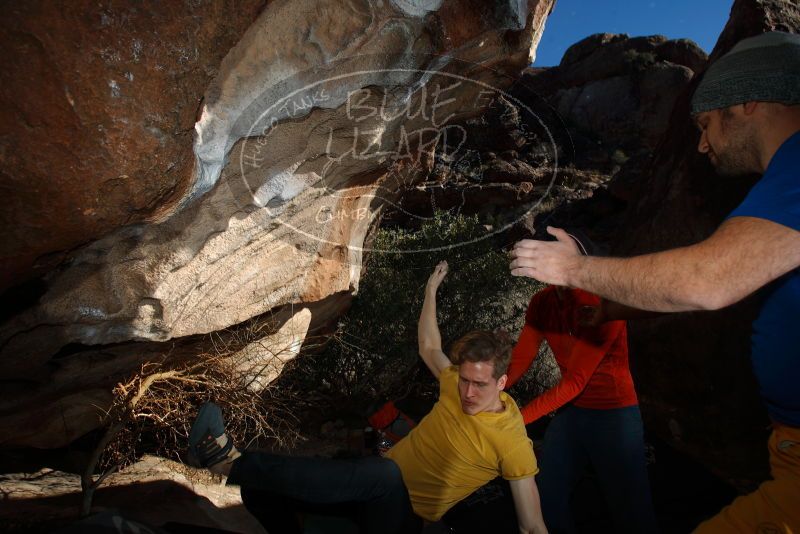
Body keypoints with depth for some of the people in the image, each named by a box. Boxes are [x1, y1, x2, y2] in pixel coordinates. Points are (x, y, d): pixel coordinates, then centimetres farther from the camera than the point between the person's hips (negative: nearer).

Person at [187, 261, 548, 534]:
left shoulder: (512, 442, -16)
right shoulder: (456, 386, 0)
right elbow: (429, 348, 18)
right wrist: (431, 291, 24)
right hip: (374, 489, 6)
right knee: (260, 490, -15)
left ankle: (230, 462, -37)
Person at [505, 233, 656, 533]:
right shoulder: (542, 302, -4)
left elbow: (575, 381, -26)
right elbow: (519, 360, -8)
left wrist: (519, 418, -29)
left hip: (614, 413, -5)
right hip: (570, 410, 6)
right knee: (545, 498, 12)